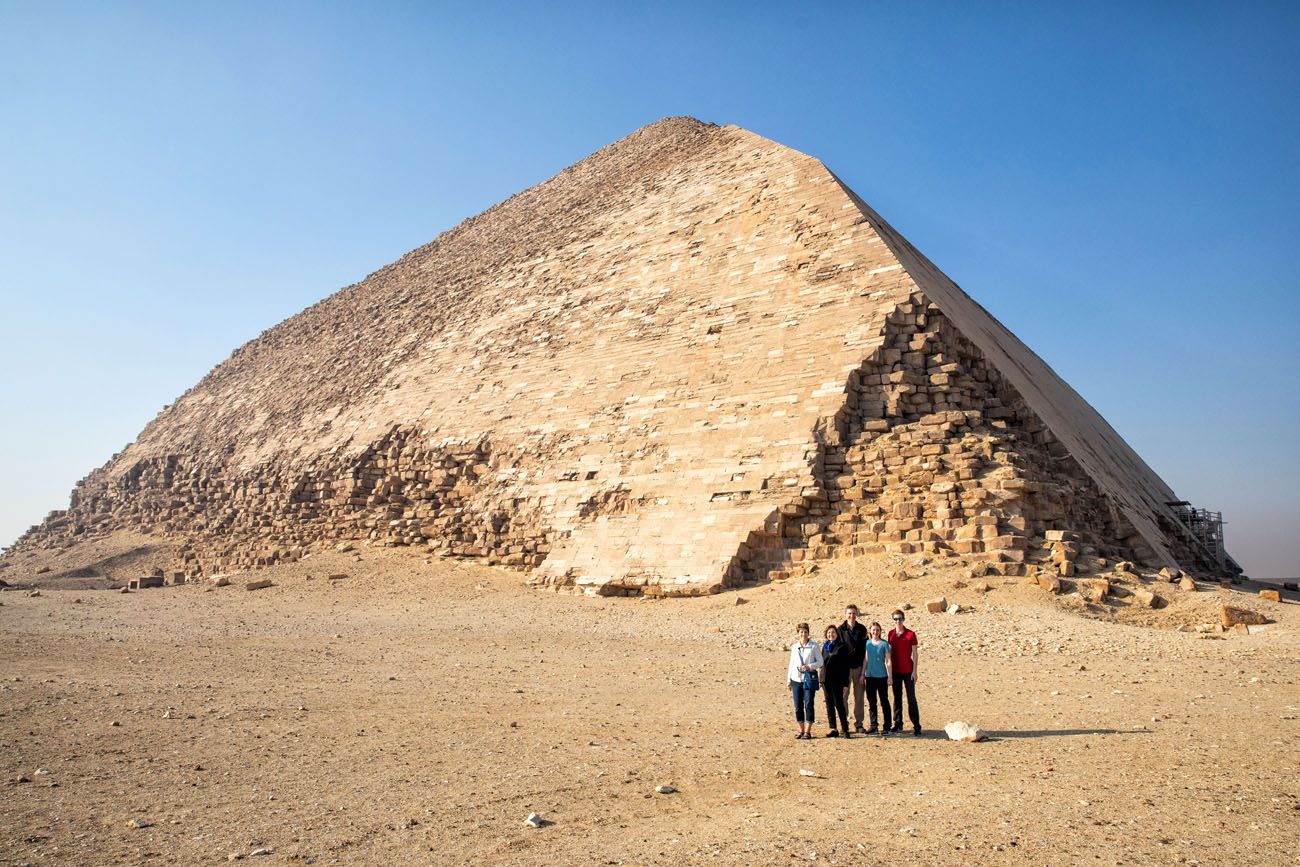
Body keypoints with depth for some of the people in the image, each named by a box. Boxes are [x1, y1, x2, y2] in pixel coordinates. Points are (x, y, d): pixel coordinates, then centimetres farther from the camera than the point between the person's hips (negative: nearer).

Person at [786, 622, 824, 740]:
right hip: (796, 679, 3)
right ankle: (801, 730, 13)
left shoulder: (814, 646, 0)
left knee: (809, 704, -5)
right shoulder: (794, 647, 11)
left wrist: (809, 666, -17)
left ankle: (808, 731, 0)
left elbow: (820, 662, -1)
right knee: (798, 705, 3)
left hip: (809, 678, -3)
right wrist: (789, 680, 13)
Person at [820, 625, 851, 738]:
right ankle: (833, 729, 12)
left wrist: (845, 683, -9)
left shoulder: (842, 647, -2)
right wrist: (821, 680, 11)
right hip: (826, 679, 5)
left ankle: (845, 729, 0)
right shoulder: (824, 646, 13)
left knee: (839, 704, -7)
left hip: (837, 680, -5)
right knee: (829, 705, 7)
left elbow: (846, 666, -5)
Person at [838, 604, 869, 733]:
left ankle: (858, 724, 15)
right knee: (844, 696, 0)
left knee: (859, 697, 7)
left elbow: (865, 648, 7)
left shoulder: (862, 629, 5)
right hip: (845, 667, -2)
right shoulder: (841, 629, 0)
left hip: (858, 667, 2)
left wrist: (864, 669, 2)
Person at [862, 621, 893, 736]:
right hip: (869, 676, 5)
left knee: (884, 702, 0)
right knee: (871, 702, 10)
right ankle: (873, 726, 20)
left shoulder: (884, 643, -5)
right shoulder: (867, 643, 7)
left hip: (881, 676, -4)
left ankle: (886, 727, 6)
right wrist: (862, 674, 12)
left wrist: (890, 676, -8)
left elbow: (888, 661, -5)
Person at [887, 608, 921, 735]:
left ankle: (916, 726, 0)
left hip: (908, 671, -4)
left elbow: (915, 653, -5)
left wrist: (914, 671, -9)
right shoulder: (891, 634, 6)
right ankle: (898, 724, 19)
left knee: (911, 698, -3)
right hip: (895, 671, 4)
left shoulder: (910, 634, -7)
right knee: (897, 698, 11)